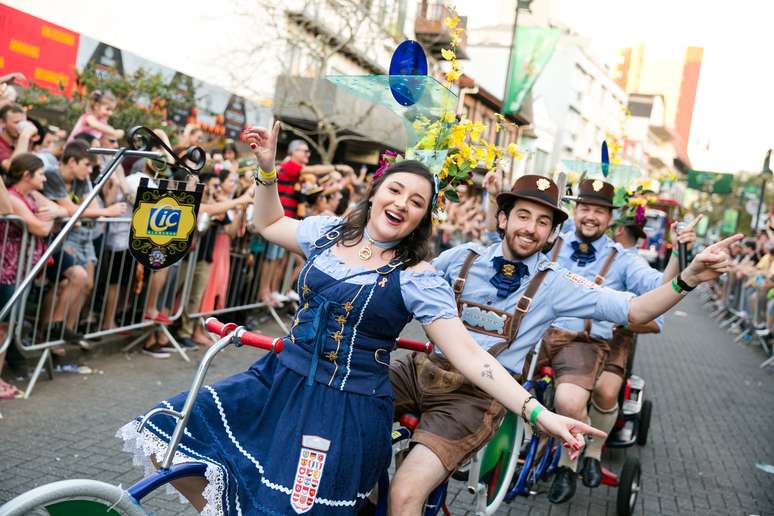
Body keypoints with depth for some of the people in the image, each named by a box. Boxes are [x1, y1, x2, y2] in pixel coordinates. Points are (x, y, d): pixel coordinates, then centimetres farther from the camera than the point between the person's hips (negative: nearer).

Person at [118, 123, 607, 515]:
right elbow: (269, 224, 22)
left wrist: (538, 412, -23)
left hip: (346, 411, -5)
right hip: (279, 382, 5)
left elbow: (468, 353, -15)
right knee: (163, 432, 0)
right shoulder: (329, 232, 3)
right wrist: (267, 169, 7)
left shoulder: (418, 279, -11)